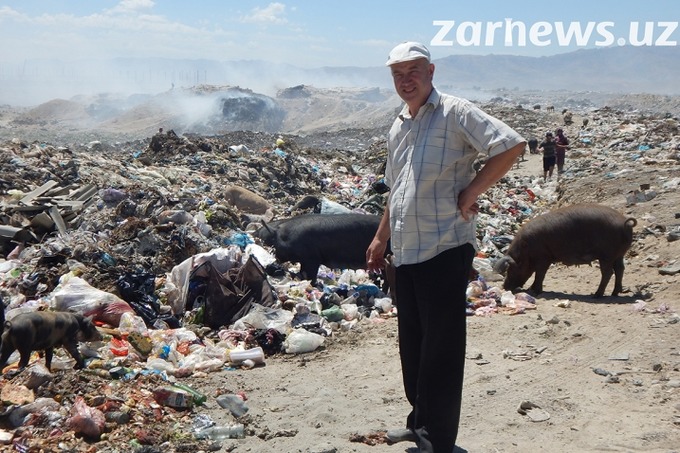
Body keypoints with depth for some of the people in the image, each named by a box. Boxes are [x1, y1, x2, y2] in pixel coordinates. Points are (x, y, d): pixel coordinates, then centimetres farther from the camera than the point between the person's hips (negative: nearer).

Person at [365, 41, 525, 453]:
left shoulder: (455, 113, -9)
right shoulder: (398, 128, 16)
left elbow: (512, 145, -19)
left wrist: (471, 192, -18)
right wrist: (381, 238, 25)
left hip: (444, 250, -8)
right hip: (405, 253, 8)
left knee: (441, 350, 0)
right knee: (412, 345, 17)